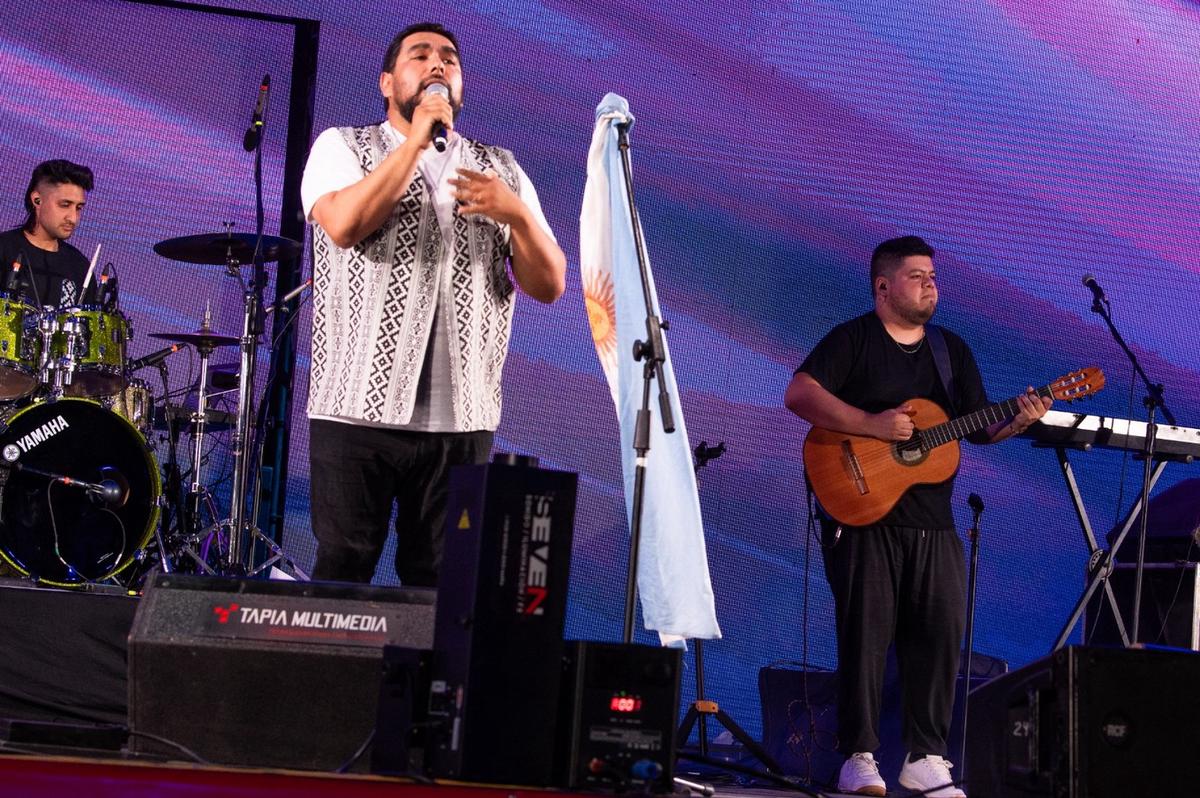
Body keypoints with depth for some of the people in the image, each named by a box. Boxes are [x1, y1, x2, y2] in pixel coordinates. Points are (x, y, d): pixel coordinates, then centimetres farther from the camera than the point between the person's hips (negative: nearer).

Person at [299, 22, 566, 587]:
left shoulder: (502, 173, 16)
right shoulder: (343, 148, 7)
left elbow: (549, 286, 9)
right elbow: (345, 223, -14)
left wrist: (517, 213, -9)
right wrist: (418, 138, -11)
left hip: (462, 422, 3)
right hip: (358, 409, -3)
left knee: (442, 586, 3)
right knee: (341, 580, -3)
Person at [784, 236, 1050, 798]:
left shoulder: (952, 350, 16)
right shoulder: (852, 340, -1)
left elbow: (978, 428, 15)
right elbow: (798, 394, -13)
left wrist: (1015, 424, -7)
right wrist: (873, 425, -20)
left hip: (933, 524, 5)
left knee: (941, 633, 1)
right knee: (866, 633, -6)